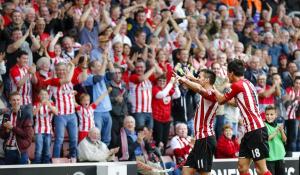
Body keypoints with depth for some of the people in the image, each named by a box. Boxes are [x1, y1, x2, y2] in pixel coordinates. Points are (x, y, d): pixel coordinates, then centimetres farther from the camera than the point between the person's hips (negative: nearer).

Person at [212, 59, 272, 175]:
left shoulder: (237, 85, -9)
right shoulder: (248, 83, 16)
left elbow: (221, 100, 4)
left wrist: (215, 91, 24)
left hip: (256, 131, -9)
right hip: (250, 131, 9)